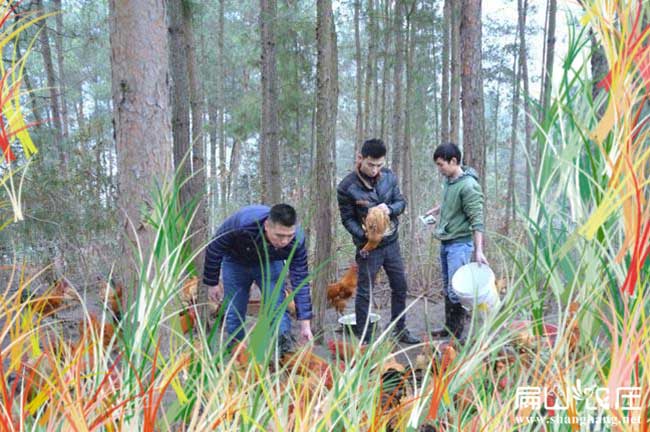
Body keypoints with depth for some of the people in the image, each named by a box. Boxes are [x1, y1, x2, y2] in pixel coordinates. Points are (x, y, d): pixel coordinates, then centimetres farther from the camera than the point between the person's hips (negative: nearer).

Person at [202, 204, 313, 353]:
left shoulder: (297, 240, -35)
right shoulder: (242, 224, -42)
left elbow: (300, 281, -25)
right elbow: (214, 248, -22)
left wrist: (305, 325, -25)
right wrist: (211, 283, -11)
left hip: (269, 263, 1)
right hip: (236, 262, -1)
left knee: (277, 308, -17)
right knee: (233, 313, 3)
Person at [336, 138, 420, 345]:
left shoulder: (388, 176, -3)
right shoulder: (347, 187, -16)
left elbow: (401, 202, 4)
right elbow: (347, 219, -10)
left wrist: (390, 208, -19)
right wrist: (364, 235, -24)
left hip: (391, 242, 5)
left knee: (400, 286, 14)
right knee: (364, 293, 2)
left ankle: (400, 331, 31)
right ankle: (363, 339, 13)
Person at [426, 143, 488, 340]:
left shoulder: (468, 186, -19)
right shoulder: (448, 180, 6)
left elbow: (477, 221, -21)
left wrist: (479, 251, -25)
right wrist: (434, 211, 20)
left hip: (460, 244, -9)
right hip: (445, 242, 9)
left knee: (455, 291, -7)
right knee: (447, 288, 15)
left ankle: (457, 335, 2)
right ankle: (449, 327, 26)